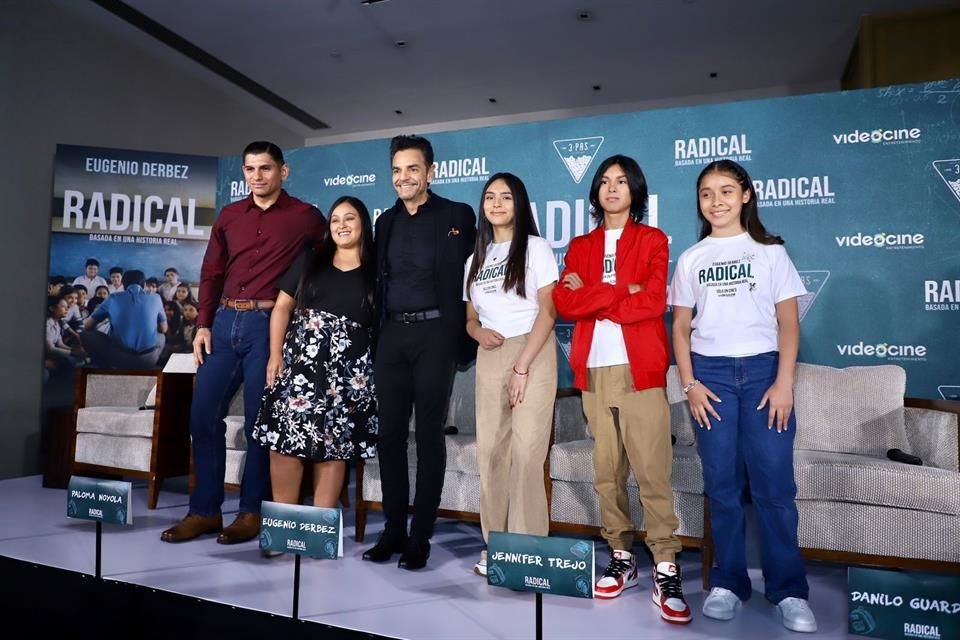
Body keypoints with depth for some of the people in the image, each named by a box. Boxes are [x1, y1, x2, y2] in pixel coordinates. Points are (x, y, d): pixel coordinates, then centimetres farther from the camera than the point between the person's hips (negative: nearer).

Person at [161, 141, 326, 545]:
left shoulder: (305, 217, 1)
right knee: (203, 415, 5)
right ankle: (205, 509, 18)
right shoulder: (229, 216, 14)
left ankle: (252, 511, 15)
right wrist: (203, 324, 6)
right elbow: (211, 273, 14)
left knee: (258, 422, 1)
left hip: (267, 325, -5)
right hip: (224, 322, 5)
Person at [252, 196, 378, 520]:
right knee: (285, 441, -3)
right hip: (300, 362, 2)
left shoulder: (376, 272, 6)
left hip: (348, 371, -2)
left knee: (333, 446, 1)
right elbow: (282, 307, 10)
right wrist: (275, 354, 0)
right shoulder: (309, 262, 13)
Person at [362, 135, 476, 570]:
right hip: (392, 335, 5)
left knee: (429, 437, 2)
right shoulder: (386, 221, 16)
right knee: (390, 435, 7)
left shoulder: (457, 216, 1)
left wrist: (463, 341, -11)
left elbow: (468, 279, -5)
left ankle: (421, 537, 13)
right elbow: (380, 282, 16)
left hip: (434, 334, -5)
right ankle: (393, 530, 20)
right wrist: (375, 335, 10)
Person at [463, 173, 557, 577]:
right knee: (490, 451, 3)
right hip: (489, 358, 5)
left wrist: (522, 367, -14)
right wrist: (478, 332, -7)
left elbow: (547, 312, -7)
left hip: (533, 354, -5)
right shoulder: (476, 258, 17)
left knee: (526, 452, -8)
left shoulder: (535, 248, 2)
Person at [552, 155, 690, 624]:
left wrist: (590, 296, -5)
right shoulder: (580, 247, 16)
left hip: (640, 368, -3)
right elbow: (563, 303, -1)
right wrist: (623, 292, -9)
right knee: (606, 471, 7)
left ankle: (666, 571, 0)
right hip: (593, 369, 3)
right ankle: (621, 558, 19)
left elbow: (653, 303, -7)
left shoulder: (653, 240, 8)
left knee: (653, 470, -7)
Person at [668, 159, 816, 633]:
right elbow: (681, 327, 8)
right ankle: (729, 582, 16)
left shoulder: (770, 251, 6)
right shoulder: (690, 259, 10)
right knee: (722, 482, 4)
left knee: (773, 483, -4)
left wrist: (784, 383, -8)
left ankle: (789, 590, 9)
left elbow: (788, 322, 2)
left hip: (763, 368, -1)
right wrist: (689, 384, -2)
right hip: (710, 372, 1)